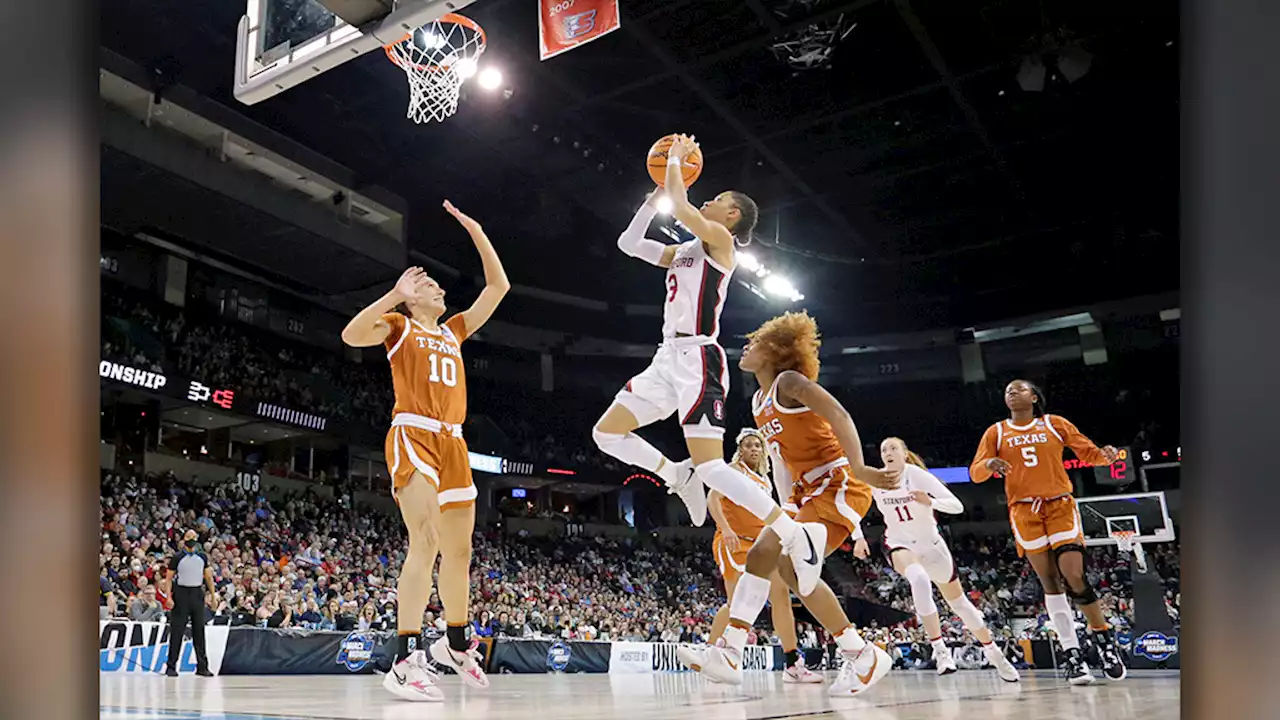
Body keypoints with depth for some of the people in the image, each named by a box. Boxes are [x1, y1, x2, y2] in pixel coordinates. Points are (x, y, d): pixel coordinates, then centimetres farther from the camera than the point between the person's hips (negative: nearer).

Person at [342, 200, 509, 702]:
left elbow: (498, 287, 22)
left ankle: (455, 644, 31)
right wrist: (395, 293, -15)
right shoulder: (399, 325, 8)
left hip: (452, 442, 7)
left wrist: (474, 230, 18)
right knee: (426, 541, -23)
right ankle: (405, 661, -25)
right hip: (413, 436, -7)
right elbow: (352, 335, -12)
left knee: (459, 548, 13)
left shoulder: (453, 331, 23)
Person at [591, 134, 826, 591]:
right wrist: (656, 194, 18)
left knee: (709, 466, -18)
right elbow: (628, 243, 23)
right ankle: (678, 476, 13)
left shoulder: (719, 238, -1)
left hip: (698, 358, -9)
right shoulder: (682, 251, 23)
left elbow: (681, 208, -17)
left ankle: (795, 537, -12)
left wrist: (676, 160, 0)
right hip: (669, 357, 9)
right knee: (606, 434, 4)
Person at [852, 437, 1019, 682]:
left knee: (959, 601, 10)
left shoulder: (919, 475, -17)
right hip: (900, 544, 0)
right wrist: (859, 537, -2)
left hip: (931, 544, 0)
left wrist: (930, 501, -40)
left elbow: (957, 506, -22)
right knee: (919, 578, -35)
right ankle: (939, 649, -30)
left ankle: (993, 652, 32)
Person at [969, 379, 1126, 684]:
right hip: (1024, 510, 1)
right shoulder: (997, 432, 9)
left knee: (1074, 577, -14)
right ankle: (1073, 655, 3)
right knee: (1051, 583, -1)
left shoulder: (1055, 424, 8)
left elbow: (1088, 453, 9)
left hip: (1060, 505, -1)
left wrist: (1106, 455, -14)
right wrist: (989, 464, -22)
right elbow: (975, 472, 1)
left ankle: (1105, 639, 5)